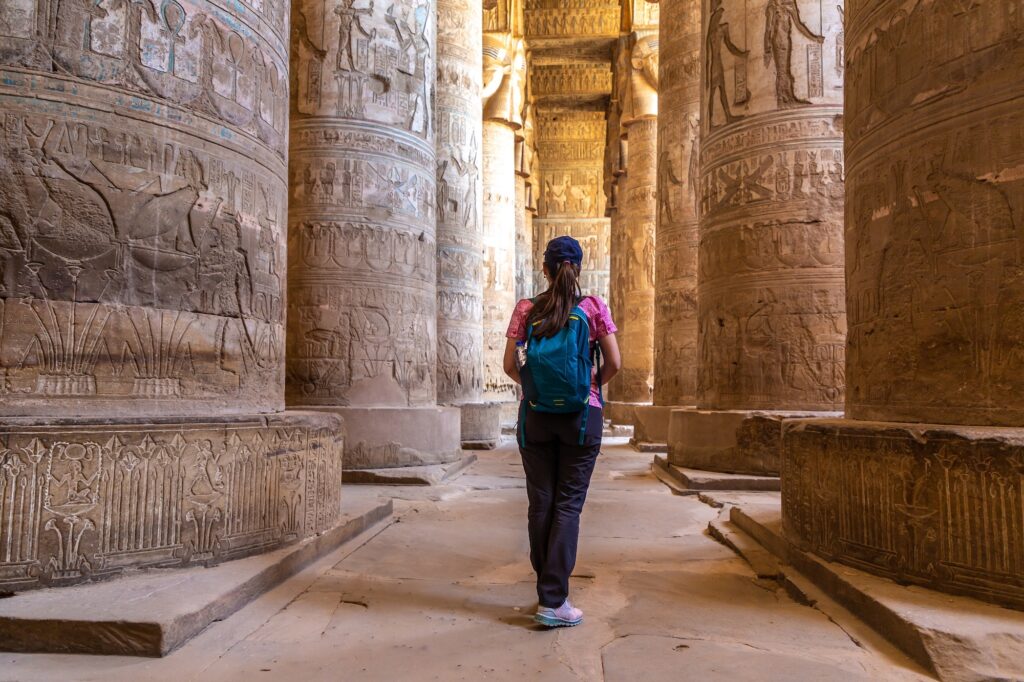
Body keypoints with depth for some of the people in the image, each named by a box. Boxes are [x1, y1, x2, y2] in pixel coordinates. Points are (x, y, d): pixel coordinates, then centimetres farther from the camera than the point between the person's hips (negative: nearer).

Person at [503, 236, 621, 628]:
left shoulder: (526, 310, 0)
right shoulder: (594, 308, -3)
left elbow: (510, 366, 0)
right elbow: (614, 363, -4)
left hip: (535, 416, 2)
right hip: (582, 415, -1)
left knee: (541, 504, 10)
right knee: (568, 504, 2)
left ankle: (546, 590, 22)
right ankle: (553, 601, 0)